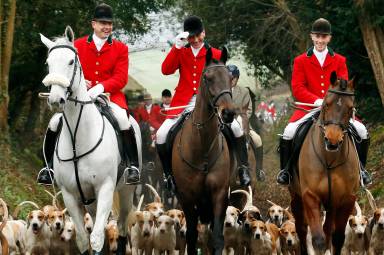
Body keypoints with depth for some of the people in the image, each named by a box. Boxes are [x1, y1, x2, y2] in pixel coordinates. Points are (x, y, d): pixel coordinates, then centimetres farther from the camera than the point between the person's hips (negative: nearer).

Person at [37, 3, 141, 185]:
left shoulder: (120, 49, 6)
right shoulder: (78, 45, 10)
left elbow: (121, 78, -4)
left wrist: (101, 87, -23)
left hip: (110, 96, -1)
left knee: (123, 119, -32)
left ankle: (133, 166, -21)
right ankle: (49, 166, -4)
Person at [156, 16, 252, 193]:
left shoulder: (215, 55, 7)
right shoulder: (180, 52, 10)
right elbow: (166, 70, -6)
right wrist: (177, 47, -14)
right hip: (183, 104, 1)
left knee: (236, 128, -19)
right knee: (161, 135, -15)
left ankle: (243, 169, -5)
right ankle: (169, 174, 5)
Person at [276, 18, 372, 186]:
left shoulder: (339, 61, 10)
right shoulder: (300, 61, 5)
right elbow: (297, 89, -4)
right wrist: (317, 101, -21)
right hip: (308, 108, -1)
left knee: (362, 131, -16)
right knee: (288, 132, -27)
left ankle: (360, 168, 5)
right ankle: (285, 170, -6)